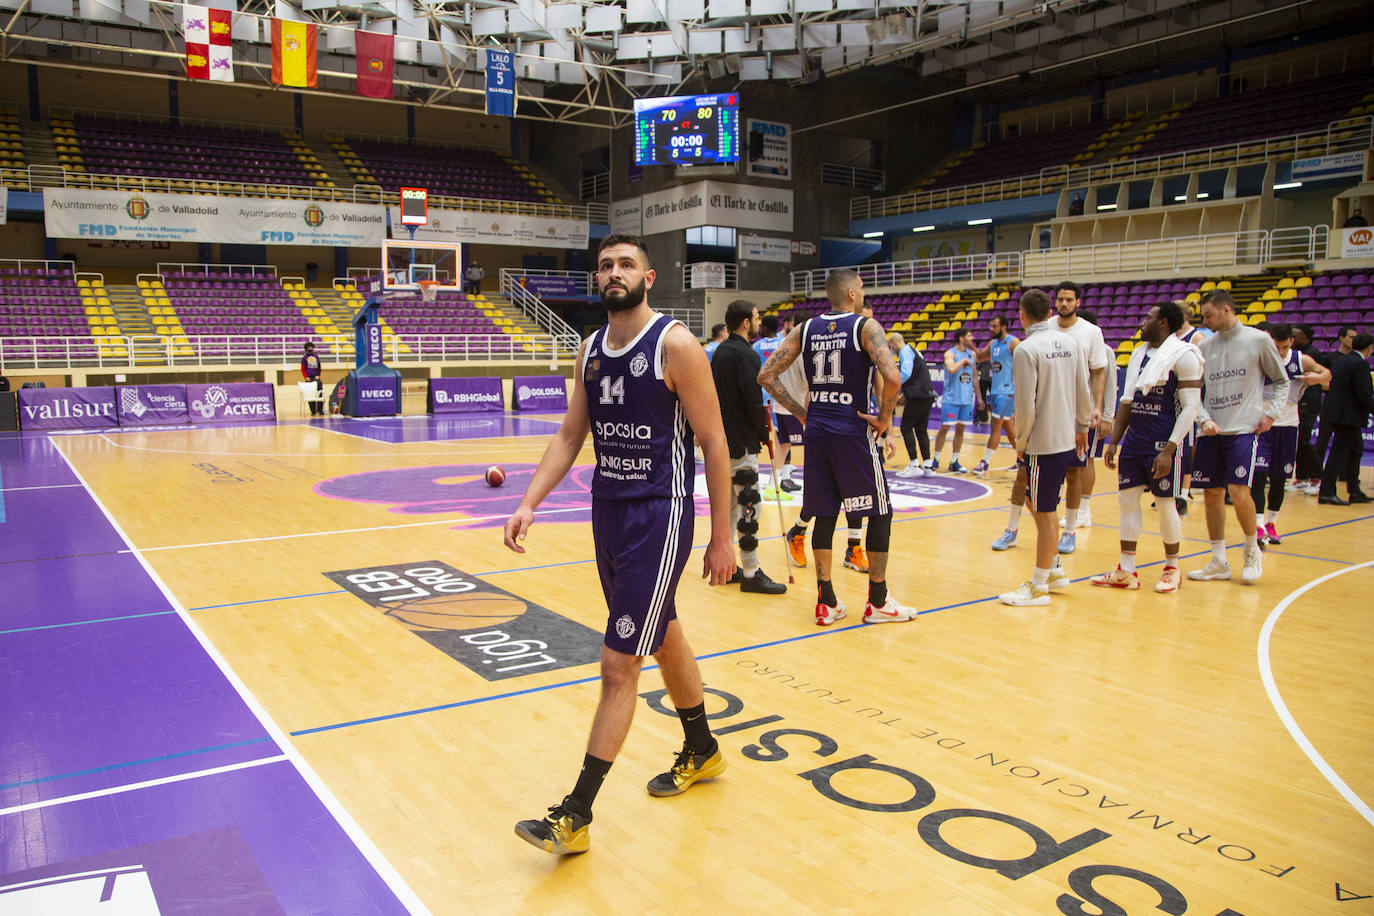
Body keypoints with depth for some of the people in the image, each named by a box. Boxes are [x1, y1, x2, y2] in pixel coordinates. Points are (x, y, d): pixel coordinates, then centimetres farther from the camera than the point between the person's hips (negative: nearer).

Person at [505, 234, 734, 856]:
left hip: (659, 516, -7)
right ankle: (702, 751, 43)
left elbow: (714, 443, -12)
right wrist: (528, 504, -2)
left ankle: (576, 815, 4)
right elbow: (570, 436, 11)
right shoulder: (590, 350, 8)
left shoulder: (675, 345, -13)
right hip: (608, 511, 7)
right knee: (664, 638, 21)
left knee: (618, 665, -6)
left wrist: (721, 538, -12)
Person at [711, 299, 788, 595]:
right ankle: (750, 573, -2)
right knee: (748, 505, -5)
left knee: (728, 501, 16)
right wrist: (764, 433, -5)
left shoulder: (720, 352, 13)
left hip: (721, 440, 10)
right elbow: (754, 401, -20)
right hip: (741, 443, -10)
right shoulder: (746, 354, -15)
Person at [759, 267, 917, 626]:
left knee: (824, 516, 12)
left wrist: (799, 412, 9)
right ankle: (877, 601, 16)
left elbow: (766, 375, 4)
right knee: (880, 513, 10)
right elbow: (892, 377, -23)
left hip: (816, 434, 5)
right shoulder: (865, 326, -7)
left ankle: (826, 602, 15)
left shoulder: (805, 330, 8)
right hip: (855, 433, -5)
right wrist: (884, 419, -8)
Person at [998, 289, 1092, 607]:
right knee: (1039, 503, 21)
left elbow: (1026, 407, -17)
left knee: (1045, 513, 0)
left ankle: (1039, 586, 9)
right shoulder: (1071, 343, 5)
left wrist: (1021, 443, -5)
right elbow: (1084, 391, 10)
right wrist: (1082, 427, 22)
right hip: (1067, 439, 8)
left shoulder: (1026, 350, -16)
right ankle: (1054, 568, 29)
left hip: (1042, 444, -8)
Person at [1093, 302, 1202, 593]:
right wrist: (1113, 441, 12)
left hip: (1165, 442, -7)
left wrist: (1168, 450, -21)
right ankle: (1126, 571, 12)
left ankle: (1172, 568, 20)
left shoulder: (1183, 355, -10)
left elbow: (1190, 407, -15)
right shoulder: (1138, 353, 13)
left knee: (1165, 503, 2)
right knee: (1127, 498, 5)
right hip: (1135, 439, 7)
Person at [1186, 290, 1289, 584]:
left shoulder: (1258, 340, -1)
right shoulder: (1205, 346, 8)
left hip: (1244, 429, -4)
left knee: (1238, 490, -15)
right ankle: (1219, 562, 14)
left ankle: (1252, 551, 8)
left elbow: (1282, 381, 9)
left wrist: (1271, 413, -3)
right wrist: (1205, 419, -5)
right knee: (1212, 494, 4)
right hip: (1211, 432, 4)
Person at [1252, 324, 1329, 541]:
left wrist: (1317, 377, -10)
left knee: (1279, 479, 11)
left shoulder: (1301, 360, -3)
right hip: (1262, 425, -3)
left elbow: (1327, 374, 12)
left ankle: (1271, 524, 26)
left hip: (1288, 426, 3)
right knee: (1259, 477, -14)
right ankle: (1258, 527, -13)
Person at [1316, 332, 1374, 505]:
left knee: (1356, 450, 18)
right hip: (1348, 416, -9)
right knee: (1339, 453, -5)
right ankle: (1326, 493, -3)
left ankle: (1355, 491, 24)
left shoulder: (1340, 360, 11)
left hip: (1336, 412, 9)